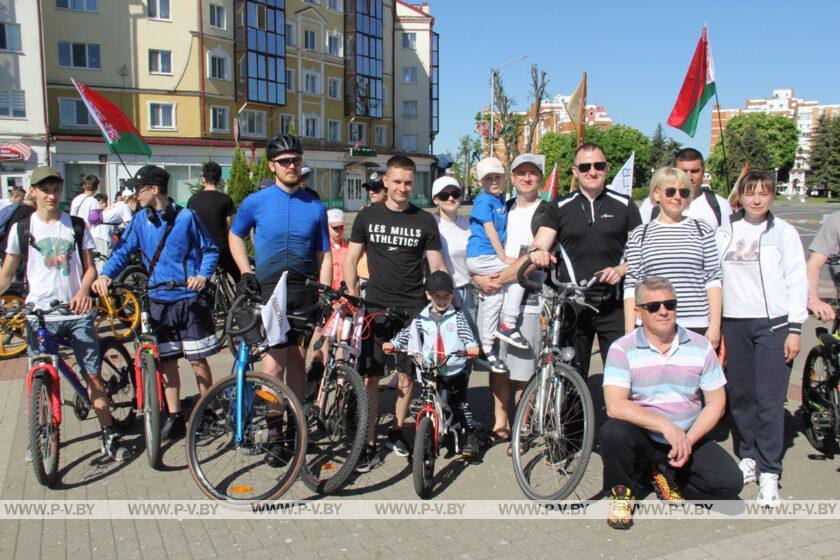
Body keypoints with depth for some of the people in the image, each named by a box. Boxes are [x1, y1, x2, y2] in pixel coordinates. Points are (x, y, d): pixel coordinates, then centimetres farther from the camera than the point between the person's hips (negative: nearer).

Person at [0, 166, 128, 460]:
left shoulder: (76, 226, 5)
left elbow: (90, 267, 5)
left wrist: (83, 292, -14)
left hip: (77, 312, 0)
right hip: (39, 315, 0)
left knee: (93, 375, 1)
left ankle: (108, 436, 9)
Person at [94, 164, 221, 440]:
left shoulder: (186, 216, -3)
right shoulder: (140, 220, 7)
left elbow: (210, 250, 2)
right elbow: (123, 250, 5)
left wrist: (202, 276, -16)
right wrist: (105, 275, -14)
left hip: (190, 299, -4)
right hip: (158, 301, 4)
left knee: (197, 358, 0)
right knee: (166, 360, 8)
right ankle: (174, 416, 19)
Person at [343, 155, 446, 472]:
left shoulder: (424, 221, 5)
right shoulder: (368, 216, 6)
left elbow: (436, 265, 6)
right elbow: (351, 258, 8)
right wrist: (351, 293, -6)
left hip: (413, 309, 1)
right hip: (375, 306, 0)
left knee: (407, 376, 7)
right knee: (371, 377, -3)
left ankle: (397, 433, 26)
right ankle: (369, 446, 5)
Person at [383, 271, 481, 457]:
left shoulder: (457, 316, 3)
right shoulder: (421, 319, 6)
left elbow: (467, 335, -7)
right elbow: (407, 334, 4)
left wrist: (472, 346, -27)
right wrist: (393, 344, -13)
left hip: (456, 369, -2)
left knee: (459, 402, -3)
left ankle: (471, 435, 12)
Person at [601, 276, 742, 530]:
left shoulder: (701, 347, 1)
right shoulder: (622, 349, -10)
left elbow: (716, 402, 1)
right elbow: (615, 406, -21)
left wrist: (689, 440, -14)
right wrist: (666, 426, -29)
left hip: (689, 438, 3)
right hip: (642, 438, -2)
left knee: (730, 482, -19)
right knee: (613, 431, -34)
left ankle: (666, 476, 11)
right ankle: (622, 491, -2)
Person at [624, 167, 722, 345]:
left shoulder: (703, 230, 9)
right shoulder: (640, 235, 7)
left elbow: (713, 280, 6)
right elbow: (631, 286, 4)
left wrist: (715, 325, -1)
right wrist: (629, 332, -1)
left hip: (697, 327, 1)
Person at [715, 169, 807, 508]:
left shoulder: (784, 233, 3)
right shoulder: (726, 232, 10)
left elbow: (797, 281, 1)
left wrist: (794, 328, -5)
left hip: (773, 323, -3)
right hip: (733, 323, 3)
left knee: (769, 399, -5)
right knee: (739, 396, 8)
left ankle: (769, 473, 1)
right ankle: (747, 457, 23)